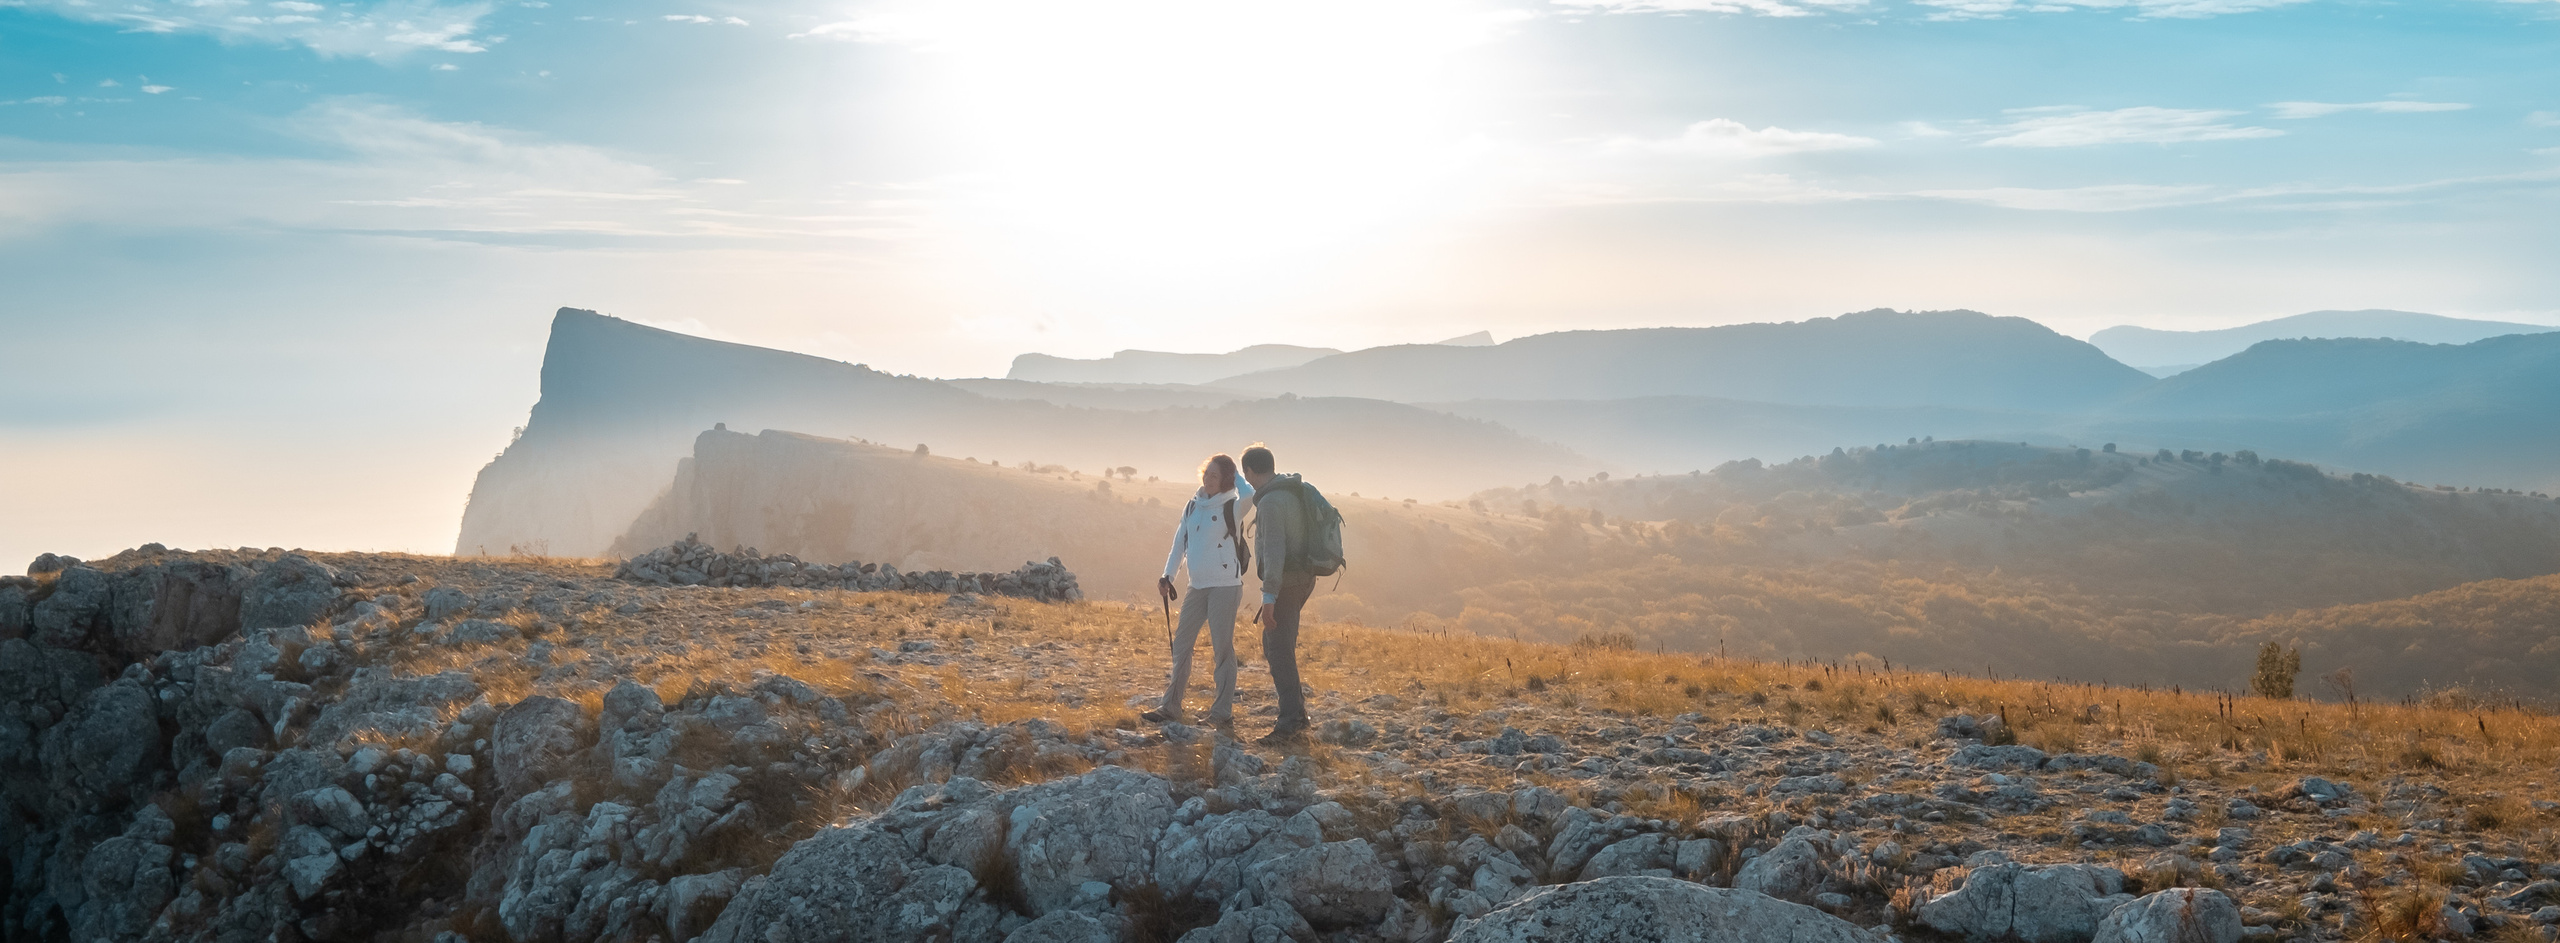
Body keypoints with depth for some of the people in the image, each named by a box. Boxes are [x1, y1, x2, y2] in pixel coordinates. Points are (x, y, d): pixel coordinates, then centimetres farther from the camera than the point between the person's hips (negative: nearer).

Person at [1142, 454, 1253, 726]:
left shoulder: (1232, 507, -10)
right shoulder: (1193, 506, 9)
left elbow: (1249, 496, -33)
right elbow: (1180, 542, 17)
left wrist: (1235, 474, -16)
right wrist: (1167, 575, 10)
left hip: (1225, 586, -7)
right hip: (1197, 586, 7)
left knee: (1222, 648, -3)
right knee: (1181, 645, 9)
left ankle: (1223, 711, 5)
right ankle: (1171, 706, 17)